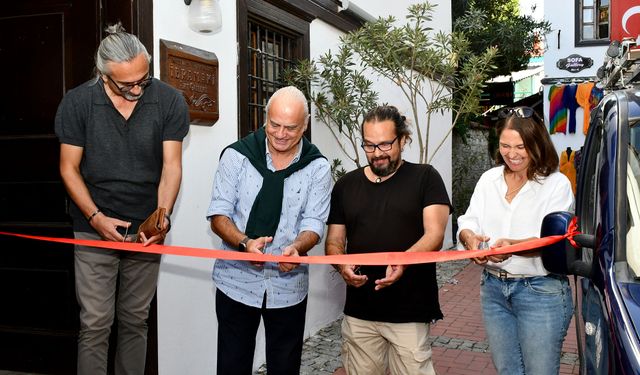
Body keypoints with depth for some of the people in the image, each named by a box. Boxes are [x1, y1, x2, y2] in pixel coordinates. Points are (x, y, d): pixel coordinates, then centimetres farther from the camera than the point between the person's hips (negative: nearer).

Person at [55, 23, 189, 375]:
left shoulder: (170, 101, -6)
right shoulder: (77, 102, -7)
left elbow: (171, 165, -7)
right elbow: (69, 168, -2)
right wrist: (96, 217, -14)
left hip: (145, 231, 2)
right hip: (94, 230, -1)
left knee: (135, 322, 12)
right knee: (95, 325, 0)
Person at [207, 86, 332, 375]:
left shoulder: (317, 167, -2)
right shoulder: (237, 155, -6)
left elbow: (314, 224, -5)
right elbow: (219, 214, -6)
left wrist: (296, 248, -28)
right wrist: (245, 243, -26)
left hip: (289, 285, 1)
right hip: (236, 282, -1)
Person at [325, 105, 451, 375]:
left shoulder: (425, 178, 0)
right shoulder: (346, 185, 10)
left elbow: (435, 234, -9)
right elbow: (334, 242, 12)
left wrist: (403, 261, -29)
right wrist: (342, 266, -11)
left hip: (410, 312, -3)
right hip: (358, 312, 3)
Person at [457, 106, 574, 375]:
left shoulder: (557, 184, -8)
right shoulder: (489, 179, 7)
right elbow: (467, 223, 2)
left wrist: (512, 246, -36)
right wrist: (470, 238, -23)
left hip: (541, 291, -5)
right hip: (493, 287, 5)